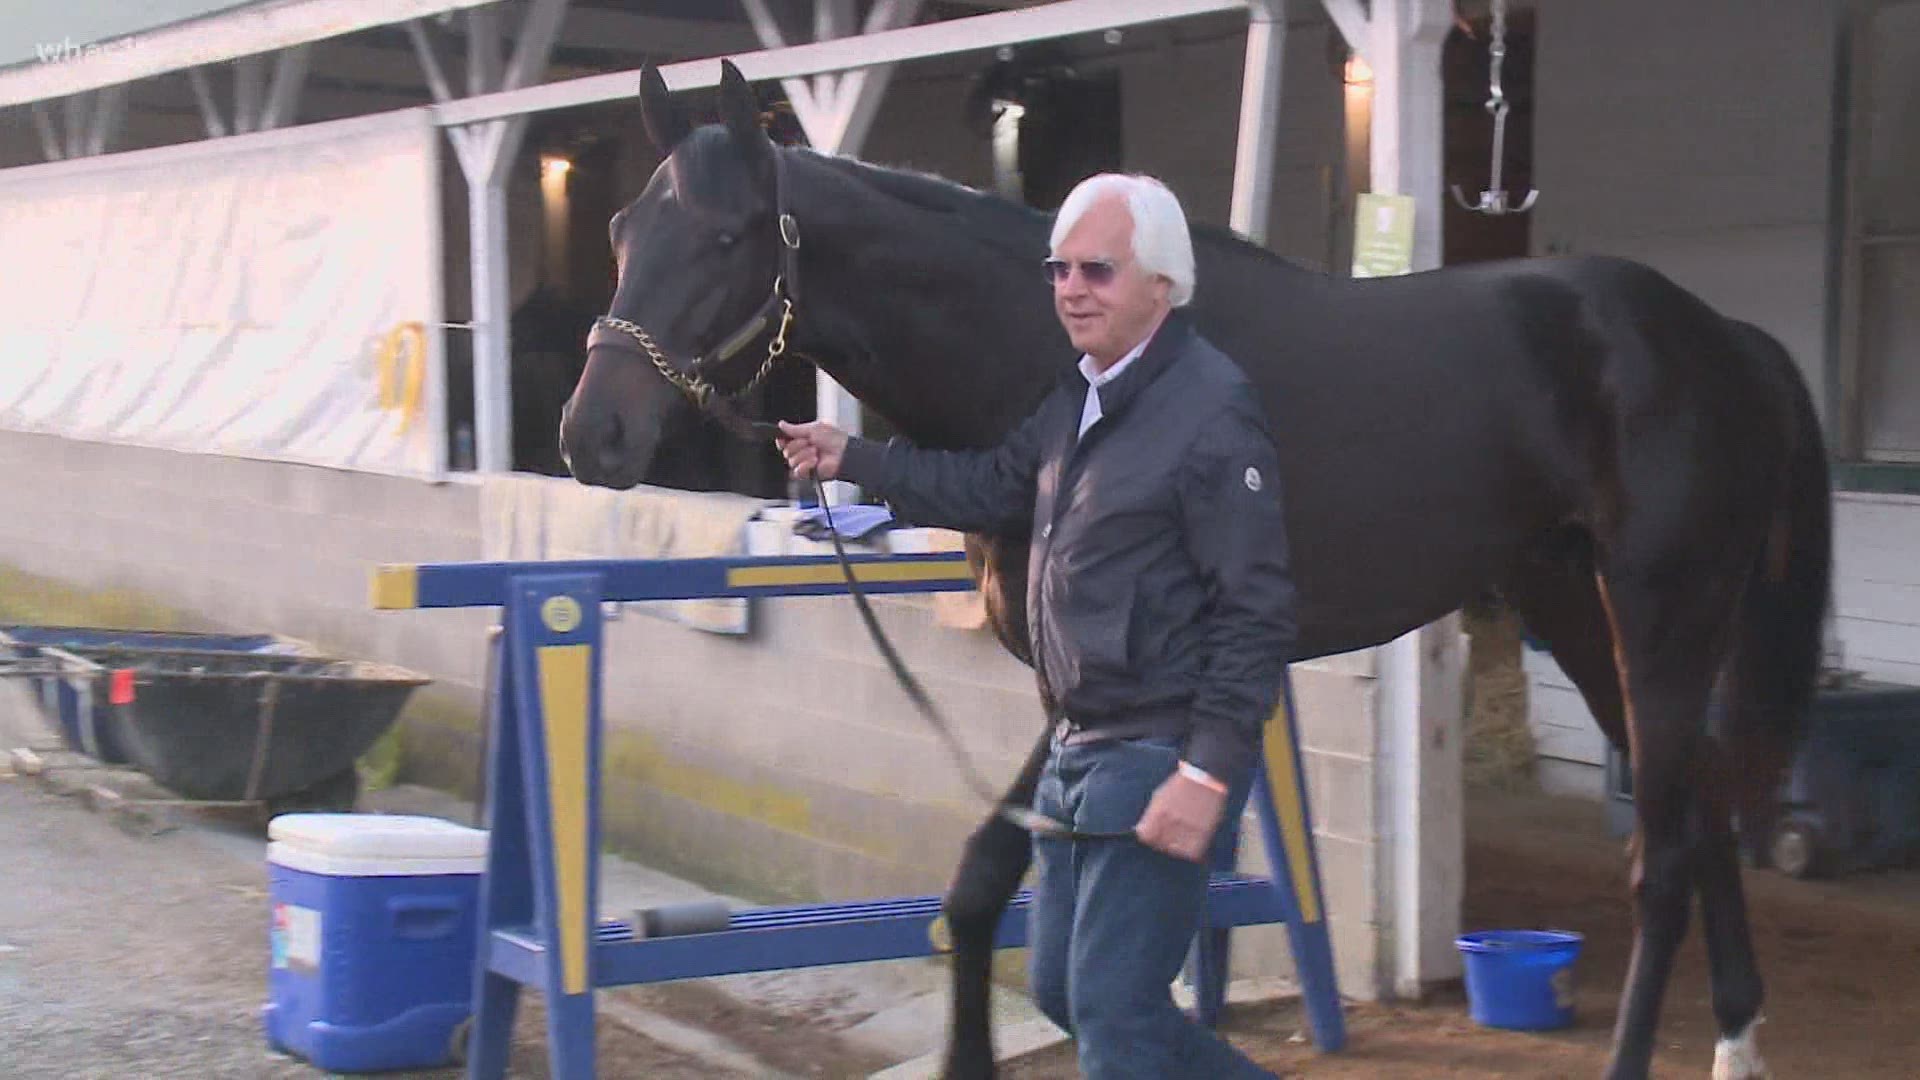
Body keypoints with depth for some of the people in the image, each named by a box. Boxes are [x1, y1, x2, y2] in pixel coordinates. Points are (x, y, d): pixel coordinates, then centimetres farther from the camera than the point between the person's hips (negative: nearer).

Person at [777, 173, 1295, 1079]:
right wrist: (850, 459, 16)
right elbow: (987, 489, 24)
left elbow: (1255, 612, -20)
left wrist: (1208, 773, -23)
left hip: (1159, 759, -10)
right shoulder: (1079, 400, 10)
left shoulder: (1212, 411, -17)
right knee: (1063, 988, 18)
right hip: (1079, 750, 10)